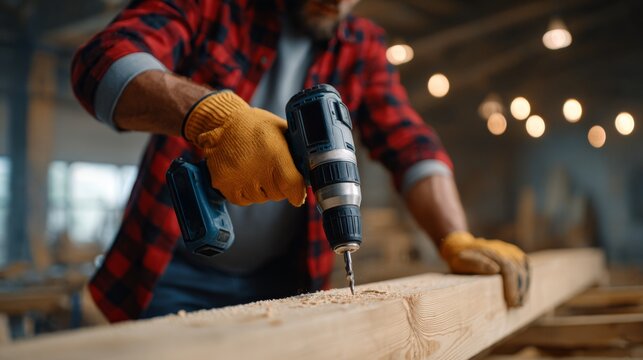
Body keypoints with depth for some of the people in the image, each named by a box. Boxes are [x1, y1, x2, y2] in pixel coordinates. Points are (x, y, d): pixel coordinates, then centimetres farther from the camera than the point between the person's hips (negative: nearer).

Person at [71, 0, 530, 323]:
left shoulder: (362, 48, 5)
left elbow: (411, 145, -1)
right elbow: (103, 61, -21)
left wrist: (457, 242, -17)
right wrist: (211, 111, -40)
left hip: (282, 281, 3)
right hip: (173, 274, -2)